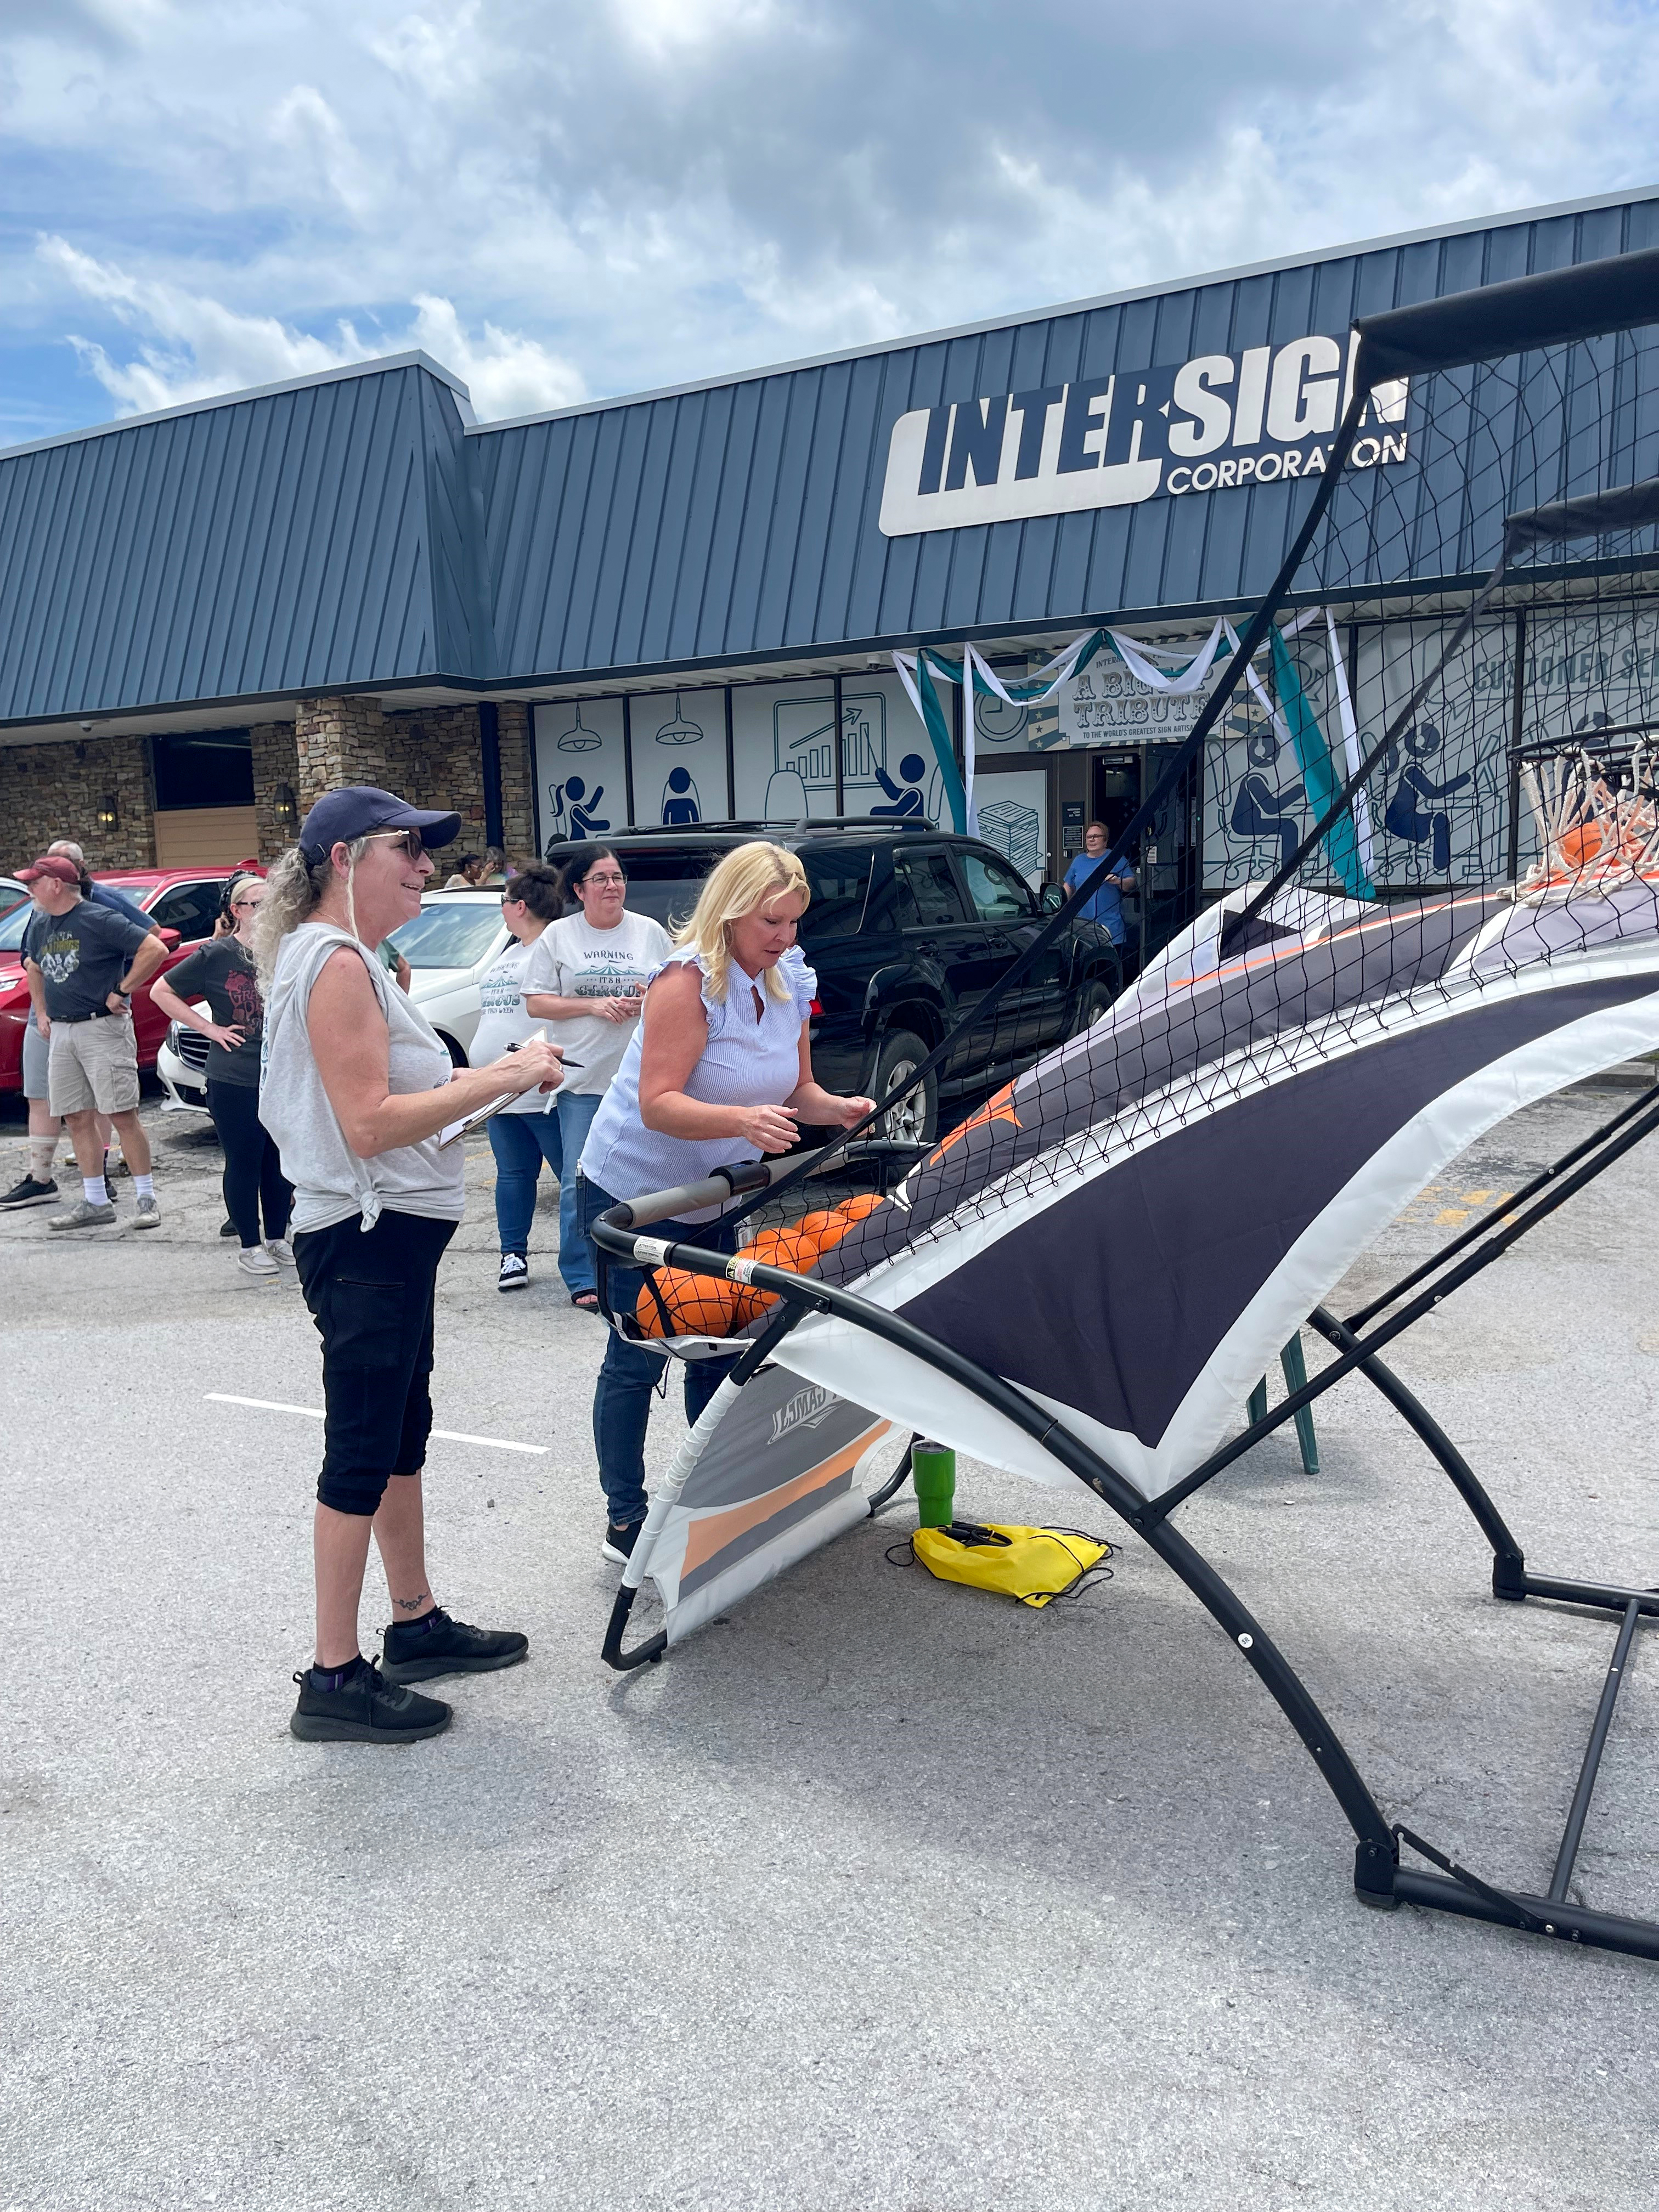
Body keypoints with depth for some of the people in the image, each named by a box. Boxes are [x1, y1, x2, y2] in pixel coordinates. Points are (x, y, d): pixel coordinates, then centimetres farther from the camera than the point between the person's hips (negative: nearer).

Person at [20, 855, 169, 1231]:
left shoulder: (100, 919, -12)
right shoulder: (40, 928, 12)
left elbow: (155, 949, -18)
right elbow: (34, 968, 32)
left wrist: (122, 991, -14)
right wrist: (42, 1013, 19)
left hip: (103, 1028, -8)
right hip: (60, 1032, 8)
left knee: (122, 1114, -7)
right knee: (78, 1118, 8)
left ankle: (146, 1198, 0)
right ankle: (95, 1203, 14)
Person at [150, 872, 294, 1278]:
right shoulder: (216, 955, -6)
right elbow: (161, 992, -1)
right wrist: (208, 1028, -8)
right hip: (234, 1082, -4)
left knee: (281, 1161, 11)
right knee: (243, 1163, 4)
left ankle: (278, 1237, 26)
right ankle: (249, 1245, 16)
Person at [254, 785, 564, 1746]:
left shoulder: (351, 959, 15)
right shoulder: (336, 963, -17)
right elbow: (369, 1124, -24)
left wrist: (490, 1072, 9)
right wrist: (503, 1080, -20)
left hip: (394, 1235, 11)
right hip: (367, 1240, -11)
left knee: (403, 1433, 18)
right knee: (361, 1453, -3)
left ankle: (418, 1623, 33)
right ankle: (334, 1678, 8)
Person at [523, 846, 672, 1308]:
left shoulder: (651, 932, 8)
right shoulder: (558, 936, 5)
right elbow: (536, 1002, 2)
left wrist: (652, 1000, -10)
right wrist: (594, 1005, -11)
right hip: (583, 1079, -1)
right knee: (579, 1183, -1)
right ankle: (581, 1278, 9)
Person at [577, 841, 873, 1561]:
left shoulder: (789, 983, 1)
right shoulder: (688, 981, -23)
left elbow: (795, 1089, 8)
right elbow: (659, 1104, -29)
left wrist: (838, 1109, -14)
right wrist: (742, 1120, -44)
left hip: (710, 1199, 7)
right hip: (632, 1193, -7)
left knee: (718, 1351, 13)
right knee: (637, 1359, 1)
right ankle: (625, 1523, 13)